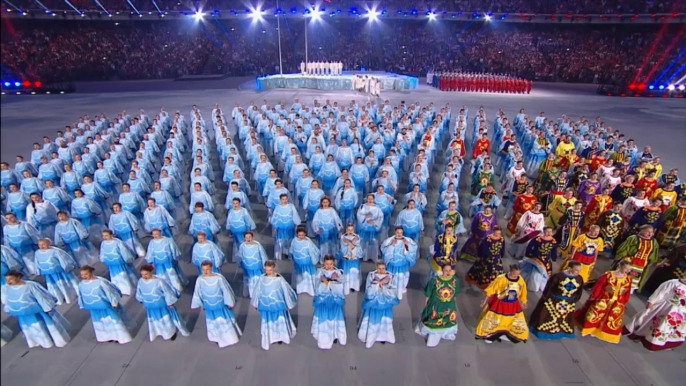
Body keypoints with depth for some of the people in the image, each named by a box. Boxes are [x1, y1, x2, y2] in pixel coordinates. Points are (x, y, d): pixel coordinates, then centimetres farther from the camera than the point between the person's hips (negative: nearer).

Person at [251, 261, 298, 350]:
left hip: (277, 305, -1)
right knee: (267, 323, 15)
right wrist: (255, 303, 9)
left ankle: (280, 337, 42)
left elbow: (286, 291, -9)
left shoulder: (279, 279, -19)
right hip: (265, 305, 1)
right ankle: (267, 341, 34)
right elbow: (257, 291, 0)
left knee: (280, 321, 17)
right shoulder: (261, 278, -12)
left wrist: (288, 304, -2)